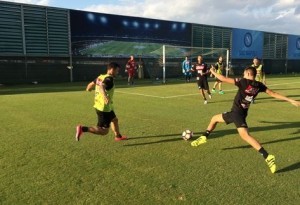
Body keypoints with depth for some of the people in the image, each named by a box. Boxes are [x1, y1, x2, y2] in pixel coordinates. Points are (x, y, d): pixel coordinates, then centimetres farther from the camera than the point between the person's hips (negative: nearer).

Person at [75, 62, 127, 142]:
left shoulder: (100, 77, 6)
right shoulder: (109, 79, -19)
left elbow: (90, 85, 15)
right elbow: (101, 86, -39)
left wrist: (88, 89, 37)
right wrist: (105, 96, -56)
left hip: (98, 106, 10)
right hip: (104, 108, -10)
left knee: (114, 119, 30)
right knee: (104, 131, -4)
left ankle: (118, 136, 48)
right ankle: (82, 129, -10)